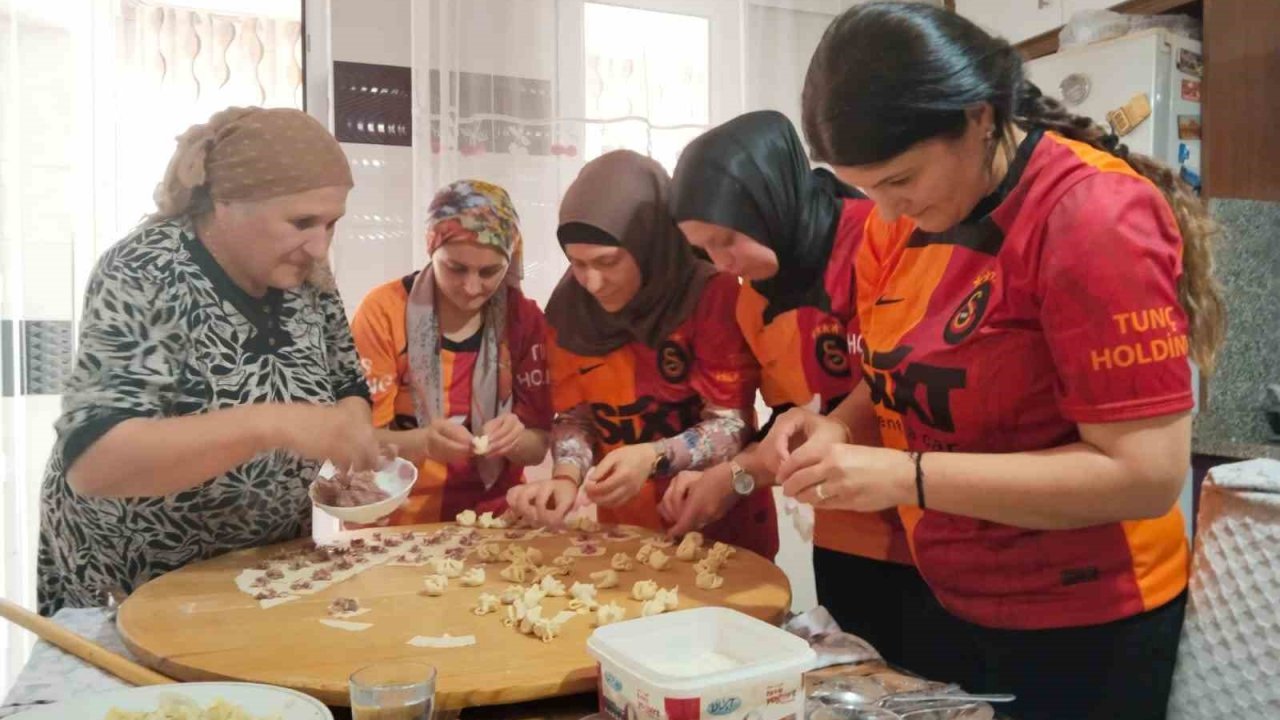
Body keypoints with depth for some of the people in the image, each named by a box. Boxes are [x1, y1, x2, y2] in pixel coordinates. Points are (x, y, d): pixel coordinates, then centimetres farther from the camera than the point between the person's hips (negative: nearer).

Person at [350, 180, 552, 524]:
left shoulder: (525, 318, -2)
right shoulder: (384, 310, -8)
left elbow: (537, 447, 0)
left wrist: (515, 440, -22)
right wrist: (421, 442, -27)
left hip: (494, 519, 2)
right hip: (398, 520, -1)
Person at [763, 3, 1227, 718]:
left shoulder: (1094, 214, -23)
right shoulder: (911, 216, -2)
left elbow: (1147, 474, -25)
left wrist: (908, 476, -29)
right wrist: (839, 425, -9)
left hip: (1082, 627, -6)